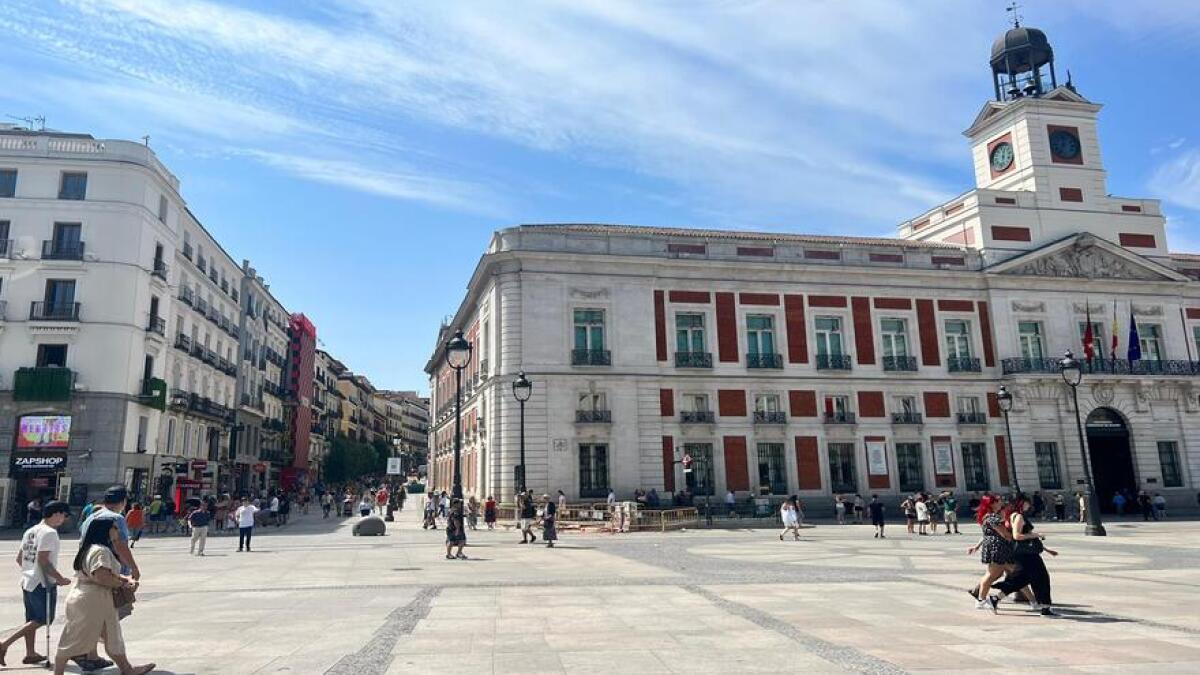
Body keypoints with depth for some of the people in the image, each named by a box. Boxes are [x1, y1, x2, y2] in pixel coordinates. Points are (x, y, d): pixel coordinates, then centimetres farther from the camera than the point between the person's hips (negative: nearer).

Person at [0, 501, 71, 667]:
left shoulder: (30, 531, 11)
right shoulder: (49, 532, -17)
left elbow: (19, 558, 14)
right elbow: (43, 560, -22)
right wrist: (60, 578, -15)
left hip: (27, 581, 9)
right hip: (43, 584, -9)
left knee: (32, 620, 16)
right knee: (42, 620, 1)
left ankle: (30, 654, 23)